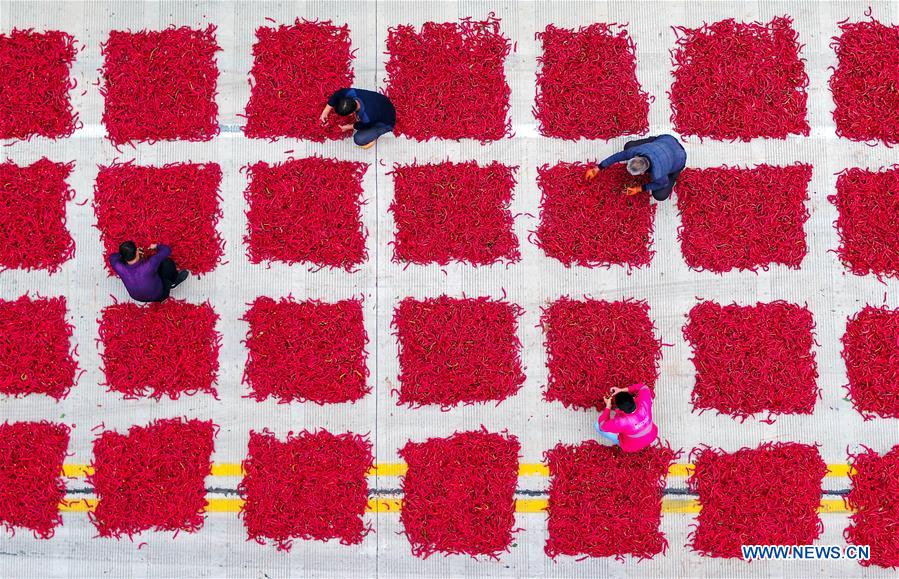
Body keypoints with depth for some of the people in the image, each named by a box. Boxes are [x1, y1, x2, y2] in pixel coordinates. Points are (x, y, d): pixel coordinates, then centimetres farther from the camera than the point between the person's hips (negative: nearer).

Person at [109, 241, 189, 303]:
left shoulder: (120, 269, -31)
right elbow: (167, 250, -27)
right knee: (167, 262, -2)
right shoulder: (149, 266, -41)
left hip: (137, 297, 4)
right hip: (159, 297, -4)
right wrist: (157, 247, -7)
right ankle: (175, 280, 29)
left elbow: (112, 257, -6)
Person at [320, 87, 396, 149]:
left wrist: (349, 127, -4)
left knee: (359, 139, -21)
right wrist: (325, 113, -11)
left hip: (386, 123, -6)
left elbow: (364, 126, -19)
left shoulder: (367, 117, -43)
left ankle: (374, 134, 9)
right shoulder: (352, 93, -31)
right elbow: (336, 95, -11)